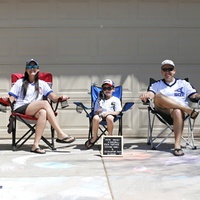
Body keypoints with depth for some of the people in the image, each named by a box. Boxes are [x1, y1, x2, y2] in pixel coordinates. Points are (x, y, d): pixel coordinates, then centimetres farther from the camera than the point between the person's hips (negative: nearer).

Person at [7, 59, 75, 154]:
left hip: (34, 111, 2)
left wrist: (61, 97, -13)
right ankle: (61, 135, -34)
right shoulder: (20, 82, 17)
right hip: (20, 110, -2)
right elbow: (11, 99, 7)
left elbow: (54, 97, 9)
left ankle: (36, 145, -42)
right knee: (45, 103, -29)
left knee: (43, 112, -37)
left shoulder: (42, 84, 21)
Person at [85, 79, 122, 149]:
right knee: (95, 118, -36)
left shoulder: (116, 100, 17)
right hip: (100, 115, 2)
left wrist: (109, 112, -13)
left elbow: (117, 112, 5)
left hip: (110, 115, -2)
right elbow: (95, 112, 18)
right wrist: (97, 112, -7)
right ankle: (95, 136, -17)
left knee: (109, 118, -42)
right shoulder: (99, 100, 25)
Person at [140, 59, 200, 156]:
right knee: (158, 96, -32)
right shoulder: (157, 85, 24)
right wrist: (146, 95, -20)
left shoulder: (183, 83, 22)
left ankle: (177, 145, -45)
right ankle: (188, 110, -32)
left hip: (180, 109, -1)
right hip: (162, 110, 1)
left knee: (177, 112, -39)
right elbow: (150, 93, 5)